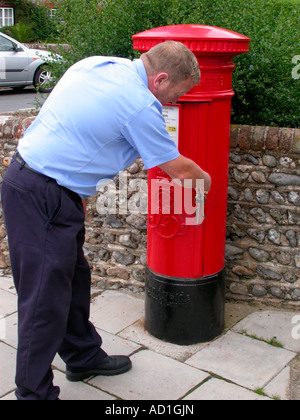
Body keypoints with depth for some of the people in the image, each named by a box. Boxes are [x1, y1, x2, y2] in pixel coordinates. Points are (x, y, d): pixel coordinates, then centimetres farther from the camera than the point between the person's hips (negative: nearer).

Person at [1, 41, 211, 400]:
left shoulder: (98, 63, 9)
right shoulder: (140, 105, -17)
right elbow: (179, 171, -7)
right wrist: (204, 179, 15)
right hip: (43, 197, -10)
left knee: (74, 277, 20)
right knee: (46, 296, 0)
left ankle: (83, 357, 38)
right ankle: (35, 392, 14)